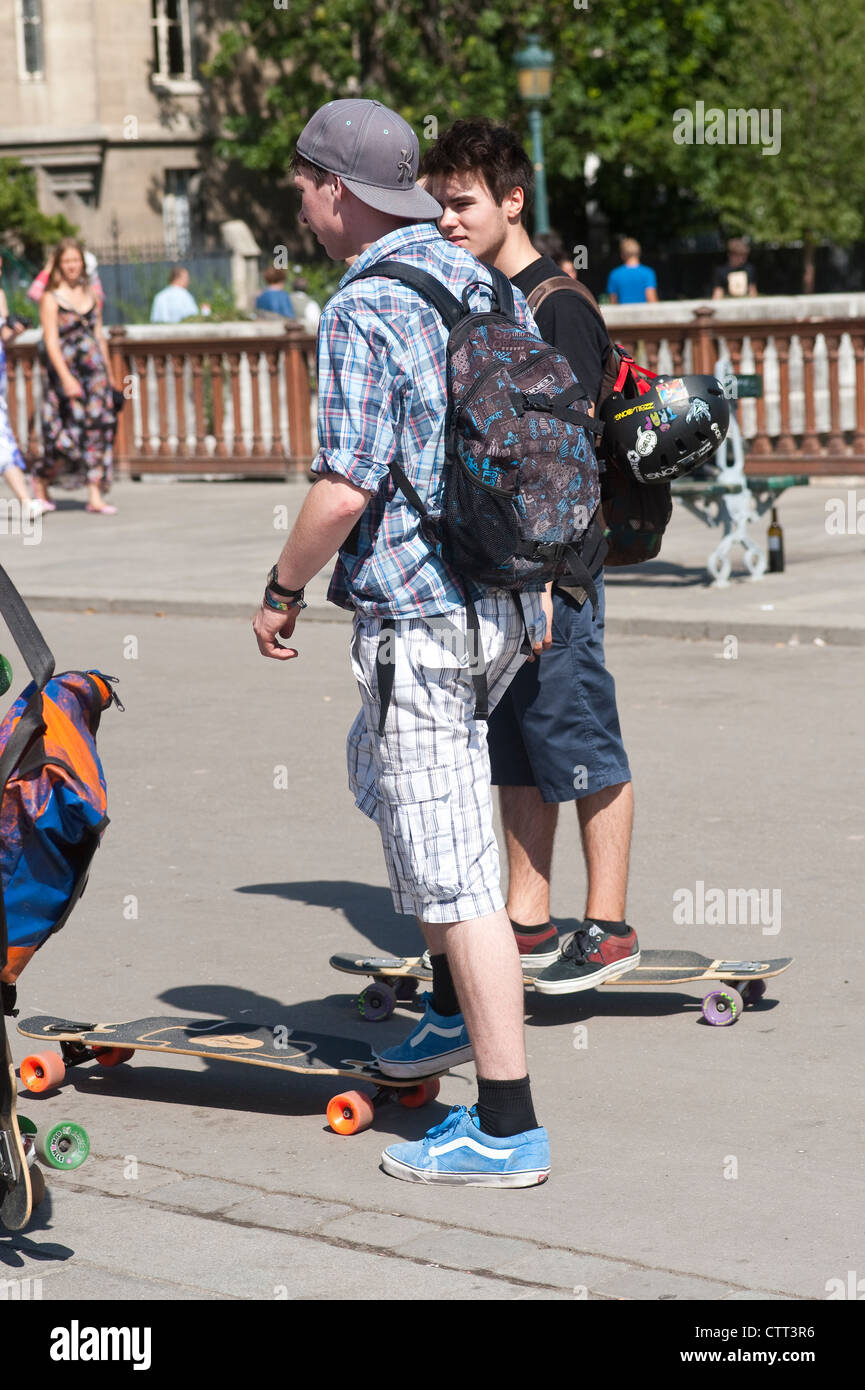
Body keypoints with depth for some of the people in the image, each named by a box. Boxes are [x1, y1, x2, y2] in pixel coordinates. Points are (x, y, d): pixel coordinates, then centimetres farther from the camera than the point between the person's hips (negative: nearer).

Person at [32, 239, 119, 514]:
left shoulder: (90, 294, 12)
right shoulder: (51, 298, -4)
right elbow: (51, 342, -11)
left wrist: (109, 375, 16)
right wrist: (66, 378, -20)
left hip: (93, 370, 5)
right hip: (63, 369, -5)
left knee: (98, 427, -4)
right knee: (67, 433, -6)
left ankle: (96, 496, -3)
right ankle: (41, 481, 20)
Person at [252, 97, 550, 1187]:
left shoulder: (363, 310, -16)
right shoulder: (485, 287, 9)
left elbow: (345, 490, -22)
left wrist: (281, 591, -6)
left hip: (415, 614, -9)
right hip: (500, 604, 9)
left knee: (451, 868, -5)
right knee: (379, 772, 30)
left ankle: (507, 1128, -2)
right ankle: (457, 1010, 36)